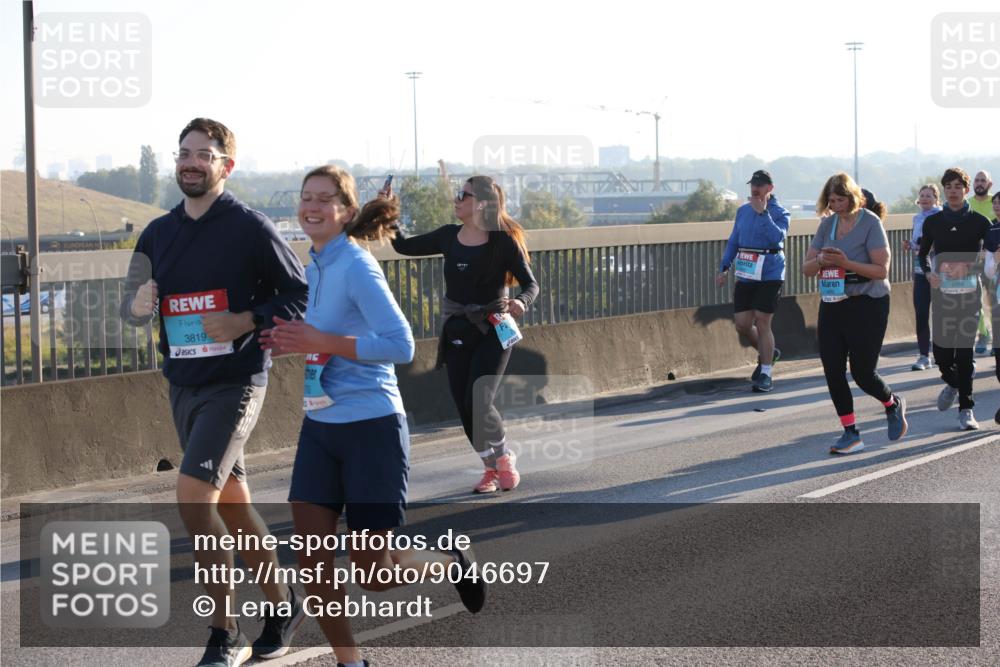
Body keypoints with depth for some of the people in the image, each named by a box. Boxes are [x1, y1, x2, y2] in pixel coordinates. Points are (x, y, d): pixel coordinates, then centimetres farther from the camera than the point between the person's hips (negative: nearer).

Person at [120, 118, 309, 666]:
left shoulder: (250, 228, -7)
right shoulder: (158, 233, 11)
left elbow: (299, 294, -4)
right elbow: (132, 307, 18)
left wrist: (245, 322, -18)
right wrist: (137, 306, -6)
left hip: (234, 382, -7)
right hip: (183, 386, 7)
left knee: (193, 495, -18)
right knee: (230, 503, 13)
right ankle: (281, 604, 29)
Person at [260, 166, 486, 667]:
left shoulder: (356, 267, -15)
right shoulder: (314, 265, 8)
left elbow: (401, 345, -23)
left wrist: (321, 341, -24)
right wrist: (291, 342, 3)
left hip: (371, 428, -7)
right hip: (320, 425, 7)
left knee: (373, 574, 0)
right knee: (313, 565, 2)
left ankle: (451, 563, 28)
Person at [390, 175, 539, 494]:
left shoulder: (503, 241, -10)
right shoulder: (449, 236, 3)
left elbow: (530, 283, -9)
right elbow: (404, 246, 10)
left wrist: (521, 302, -29)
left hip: (492, 332, -5)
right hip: (455, 332, 5)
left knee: (478, 402, -17)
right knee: (464, 407, 4)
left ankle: (505, 457, 10)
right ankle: (491, 468, 22)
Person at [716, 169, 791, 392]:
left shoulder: (779, 213, -5)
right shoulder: (743, 211, 11)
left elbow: (777, 238, -23)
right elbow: (733, 241, 17)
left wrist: (762, 212, -23)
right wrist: (724, 267, 8)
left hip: (770, 276, -6)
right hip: (745, 276, 6)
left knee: (762, 324, -6)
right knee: (742, 324, 4)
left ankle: (766, 374, 5)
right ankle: (767, 353, 31)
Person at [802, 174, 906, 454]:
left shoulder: (870, 223, -9)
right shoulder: (827, 223, 9)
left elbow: (882, 270, -15)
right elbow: (806, 268, 10)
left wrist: (846, 263, -25)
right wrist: (821, 261, -13)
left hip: (866, 305, -6)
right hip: (831, 305, 6)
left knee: (863, 372, -4)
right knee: (832, 371, -1)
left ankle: (893, 404, 28)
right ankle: (851, 434, 9)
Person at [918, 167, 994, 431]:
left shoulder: (978, 222, 0)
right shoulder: (933, 222, 6)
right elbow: (923, 254, 15)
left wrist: (968, 267, -15)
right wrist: (929, 273, -5)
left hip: (969, 292, -2)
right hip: (941, 291, 2)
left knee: (964, 350, -7)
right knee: (941, 350, 0)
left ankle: (966, 409, 0)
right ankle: (952, 382, 34)